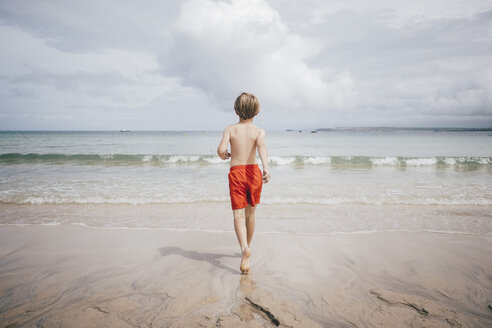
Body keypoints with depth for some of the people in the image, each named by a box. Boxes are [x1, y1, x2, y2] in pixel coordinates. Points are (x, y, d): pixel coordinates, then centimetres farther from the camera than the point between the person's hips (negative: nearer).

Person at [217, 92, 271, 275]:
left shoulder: (230, 129, 0)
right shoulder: (259, 131, 0)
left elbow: (221, 150, -13)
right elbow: (262, 147, -22)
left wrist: (224, 156, 10)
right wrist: (266, 167, -35)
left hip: (236, 173, -2)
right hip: (253, 171, 2)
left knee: (238, 214, -4)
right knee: (250, 213, 18)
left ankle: (245, 248, -25)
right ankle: (247, 246, 34)